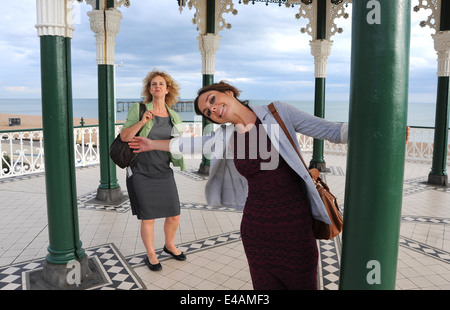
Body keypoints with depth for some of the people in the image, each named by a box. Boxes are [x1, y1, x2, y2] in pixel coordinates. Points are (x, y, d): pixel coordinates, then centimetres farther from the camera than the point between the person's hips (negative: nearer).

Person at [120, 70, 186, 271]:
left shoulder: (175, 117, 7)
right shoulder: (138, 109, -4)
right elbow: (124, 137, -8)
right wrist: (142, 122, -21)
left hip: (164, 173, 4)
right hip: (141, 173, -4)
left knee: (174, 215, 8)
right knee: (148, 217, 3)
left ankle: (169, 245, 37)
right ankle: (151, 255, 26)